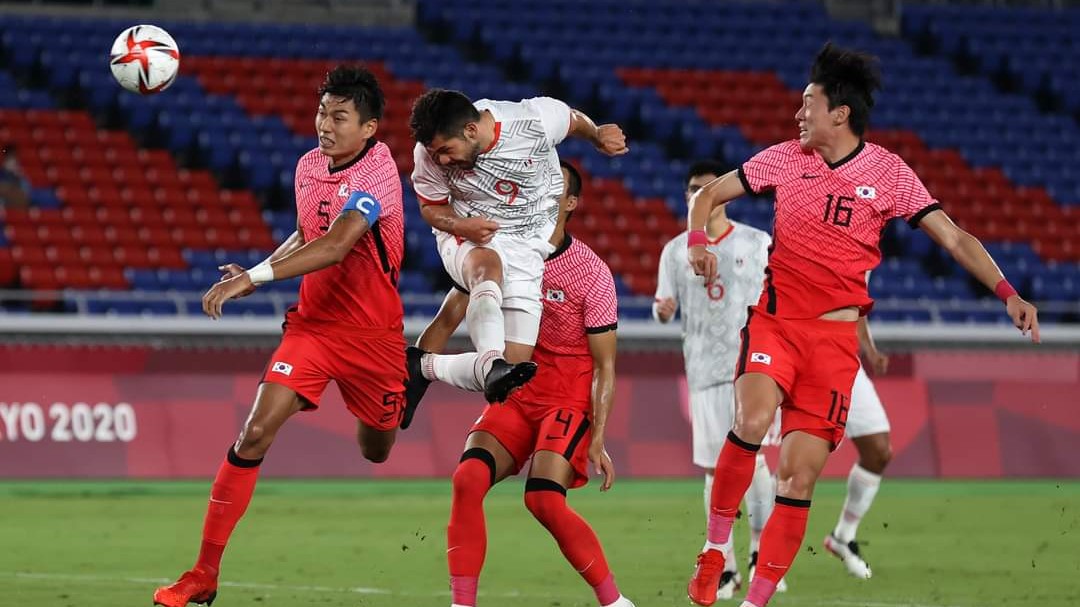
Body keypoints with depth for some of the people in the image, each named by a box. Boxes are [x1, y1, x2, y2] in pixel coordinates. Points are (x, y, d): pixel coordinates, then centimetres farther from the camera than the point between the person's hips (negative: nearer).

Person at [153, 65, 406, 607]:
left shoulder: (377, 172, -20)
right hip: (312, 322, 4)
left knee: (378, 455, 11)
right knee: (255, 433, -13)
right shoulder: (308, 166, 3)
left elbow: (337, 244, -35)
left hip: (373, 334, -4)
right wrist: (257, 272, 3)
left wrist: (256, 276, -42)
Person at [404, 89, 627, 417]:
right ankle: (492, 364, -57)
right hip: (467, 237, -1)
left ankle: (423, 366, 6)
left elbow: (574, 120, 0)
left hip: (527, 246, 1)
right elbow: (431, 206, 1)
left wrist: (598, 136, 16)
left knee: (514, 366, -10)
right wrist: (460, 225, -17)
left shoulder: (536, 121, -21)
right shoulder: (429, 155, -15)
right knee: (488, 265, -40)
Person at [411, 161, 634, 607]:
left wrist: (597, 440, -14)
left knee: (544, 499, -25)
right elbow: (446, 322, 8)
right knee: (467, 479, -21)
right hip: (512, 398, 4)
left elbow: (605, 365, -8)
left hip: (569, 402, -4)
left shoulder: (592, 273, -11)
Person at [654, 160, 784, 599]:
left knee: (751, 456, -15)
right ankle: (725, 567, 8)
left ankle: (761, 550, 0)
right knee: (715, 467, 1)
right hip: (704, 369, 2)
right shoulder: (676, 250, 8)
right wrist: (663, 310, -16)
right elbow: (664, 307, 8)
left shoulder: (757, 243, 4)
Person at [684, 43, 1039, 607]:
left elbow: (954, 237, -1)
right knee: (753, 420, -29)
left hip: (835, 335, 0)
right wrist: (698, 243, -7)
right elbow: (708, 194, 14)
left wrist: (1008, 293, -12)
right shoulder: (784, 158, 4)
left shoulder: (889, 173, -1)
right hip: (774, 320, 0)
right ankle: (714, 550, -14)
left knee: (799, 478, -5)